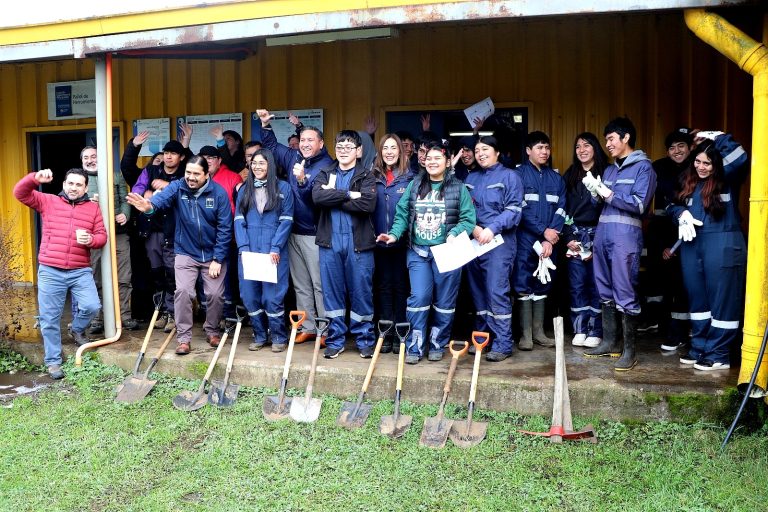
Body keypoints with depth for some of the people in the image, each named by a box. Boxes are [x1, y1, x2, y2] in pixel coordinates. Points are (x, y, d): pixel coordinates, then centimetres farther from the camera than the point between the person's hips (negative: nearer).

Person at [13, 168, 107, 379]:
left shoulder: (93, 208, 8)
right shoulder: (48, 201, 7)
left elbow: (102, 235, 5)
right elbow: (20, 193, -2)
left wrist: (90, 240, -18)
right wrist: (35, 179, -19)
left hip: (80, 271, 1)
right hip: (50, 271, 0)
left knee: (92, 306, -15)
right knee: (50, 318, 3)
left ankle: (77, 329, 21)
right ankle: (53, 361, 17)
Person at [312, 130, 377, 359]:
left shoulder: (366, 176, 3)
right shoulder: (325, 175, 12)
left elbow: (368, 203, -16)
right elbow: (317, 196, -9)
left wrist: (333, 197, -10)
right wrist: (348, 195, -15)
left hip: (358, 242, -2)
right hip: (330, 241, 3)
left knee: (361, 291, 3)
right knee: (332, 291, 8)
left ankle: (364, 339, 17)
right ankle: (335, 339, 19)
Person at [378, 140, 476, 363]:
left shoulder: (458, 188, 0)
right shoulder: (414, 185, 8)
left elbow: (469, 218, -5)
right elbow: (402, 214, 5)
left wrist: (454, 234, -21)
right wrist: (394, 234, -11)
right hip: (418, 252, 1)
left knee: (444, 301, 7)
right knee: (418, 298, -4)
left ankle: (437, 345, 22)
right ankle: (414, 347, 6)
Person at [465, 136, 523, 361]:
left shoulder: (509, 176, 2)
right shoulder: (471, 178, 18)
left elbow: (514, 210, -8)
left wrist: (492, 228, -18)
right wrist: (473, 228, -7)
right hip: (473, 241, 6)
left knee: (497, 290, -11)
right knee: (478, 290, 9)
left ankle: (503, 343, -6)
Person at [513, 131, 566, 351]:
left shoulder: (556, 178, 12)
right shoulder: (519, 174, 0)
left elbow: (561, 210, 4)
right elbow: (521, 209, -10)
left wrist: (550, 239, -8)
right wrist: (543, 231, -14)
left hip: (549, 240, 4)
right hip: (526, 239, -4)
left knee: (542, 285, 9)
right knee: (524, 285, -2)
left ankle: (539, 331, 16)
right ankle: (526, 334, 3)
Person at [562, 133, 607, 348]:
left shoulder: (606, 173, 1)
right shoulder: (570, 176, 12)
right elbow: (564, 208, 11)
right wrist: (569, 237, 0)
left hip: (598, 235, -3)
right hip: (575, 235, 3)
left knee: (596, 283, -2)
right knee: (577, 284, 2)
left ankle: (595, 331, 7)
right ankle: (579, 330, 10)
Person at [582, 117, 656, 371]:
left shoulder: (643, 167, -1)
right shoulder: (609, 169, 21)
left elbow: (639, 205, -11)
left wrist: (606, 193, -11)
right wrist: (595, 191, -1)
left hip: (626, 236, -7)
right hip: (603, 233, 8)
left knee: (625, 294, -7)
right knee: (606, 292, 12)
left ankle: (629, 350, -1)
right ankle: (609, 342, 22)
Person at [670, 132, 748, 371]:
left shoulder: (727, 179, -3)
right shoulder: (689, 182, 12)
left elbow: (739, 156, -21)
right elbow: (675, 205, 18)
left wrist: (716, 137, -10)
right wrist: (682, 214, -4)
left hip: (723, 245, -6)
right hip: (692, 244, 6)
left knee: (721, 299, -2)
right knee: (697, 297, 12)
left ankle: (718, 355, 5)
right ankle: (699, 348, 23)